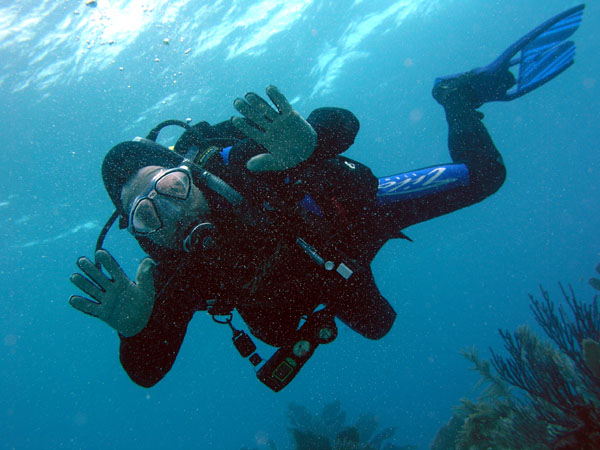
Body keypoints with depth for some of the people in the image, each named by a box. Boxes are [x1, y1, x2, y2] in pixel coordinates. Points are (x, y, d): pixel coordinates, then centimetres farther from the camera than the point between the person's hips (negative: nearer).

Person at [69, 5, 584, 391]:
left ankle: (459, 93, 24)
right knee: (376, 324, 33)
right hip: (315, 289, 3)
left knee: (483, 176, -3)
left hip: (355, 209, -3)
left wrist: (309, 143, -59)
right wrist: (132, 328, -47)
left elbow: (343, 123, -34)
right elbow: (147, 372, -24)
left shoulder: (240, 162, -36)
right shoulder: (171, 275, -26)